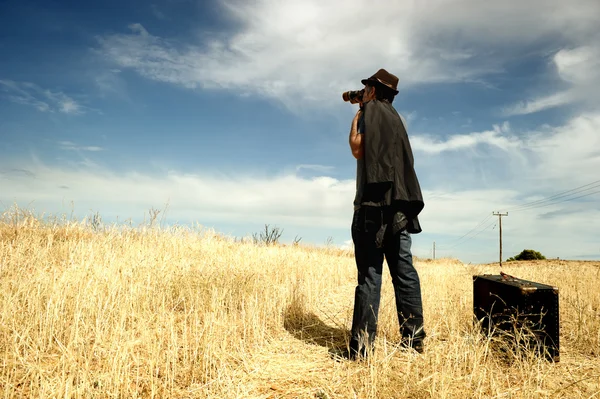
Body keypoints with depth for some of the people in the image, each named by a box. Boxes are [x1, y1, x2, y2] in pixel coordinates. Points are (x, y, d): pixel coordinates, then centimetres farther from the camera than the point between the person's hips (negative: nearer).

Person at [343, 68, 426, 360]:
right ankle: (413, 339, 11)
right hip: (399, 202, 8)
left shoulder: (372, 110, -2)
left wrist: (355, 119, 5)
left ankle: (361, 346, -7)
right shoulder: (394, 116, 22)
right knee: (404, 270, 7)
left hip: (375, 201, -8)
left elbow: (359, 150, -11)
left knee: (369, 274, -9)